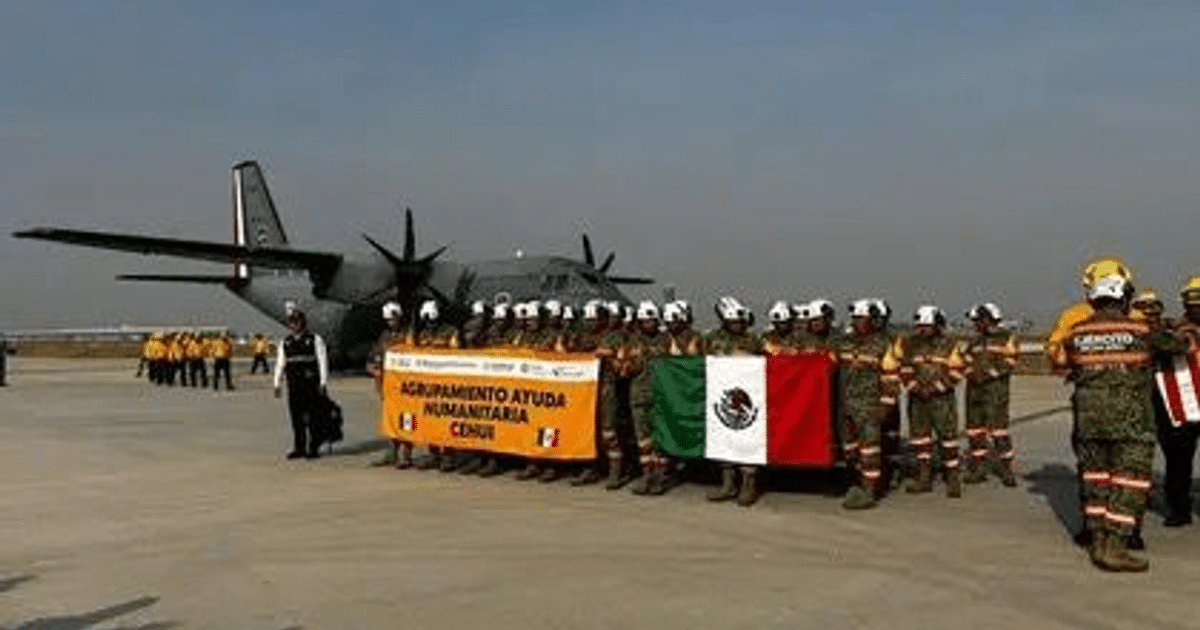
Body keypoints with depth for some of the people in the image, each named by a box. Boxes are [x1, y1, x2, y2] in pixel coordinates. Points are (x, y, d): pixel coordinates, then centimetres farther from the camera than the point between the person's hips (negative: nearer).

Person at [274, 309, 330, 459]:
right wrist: (277, 385, 10)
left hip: (311, 384, -4)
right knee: (296, 417, 5)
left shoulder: (315, 339, 1)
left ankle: (314, 448, 1)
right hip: (294, 384, 4)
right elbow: (280, 364, 16)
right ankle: (299, 448, 12)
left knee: (312, 416, -4)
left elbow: (322, 361, -1)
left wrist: (323, 383, -7)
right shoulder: (285, 342, 14)